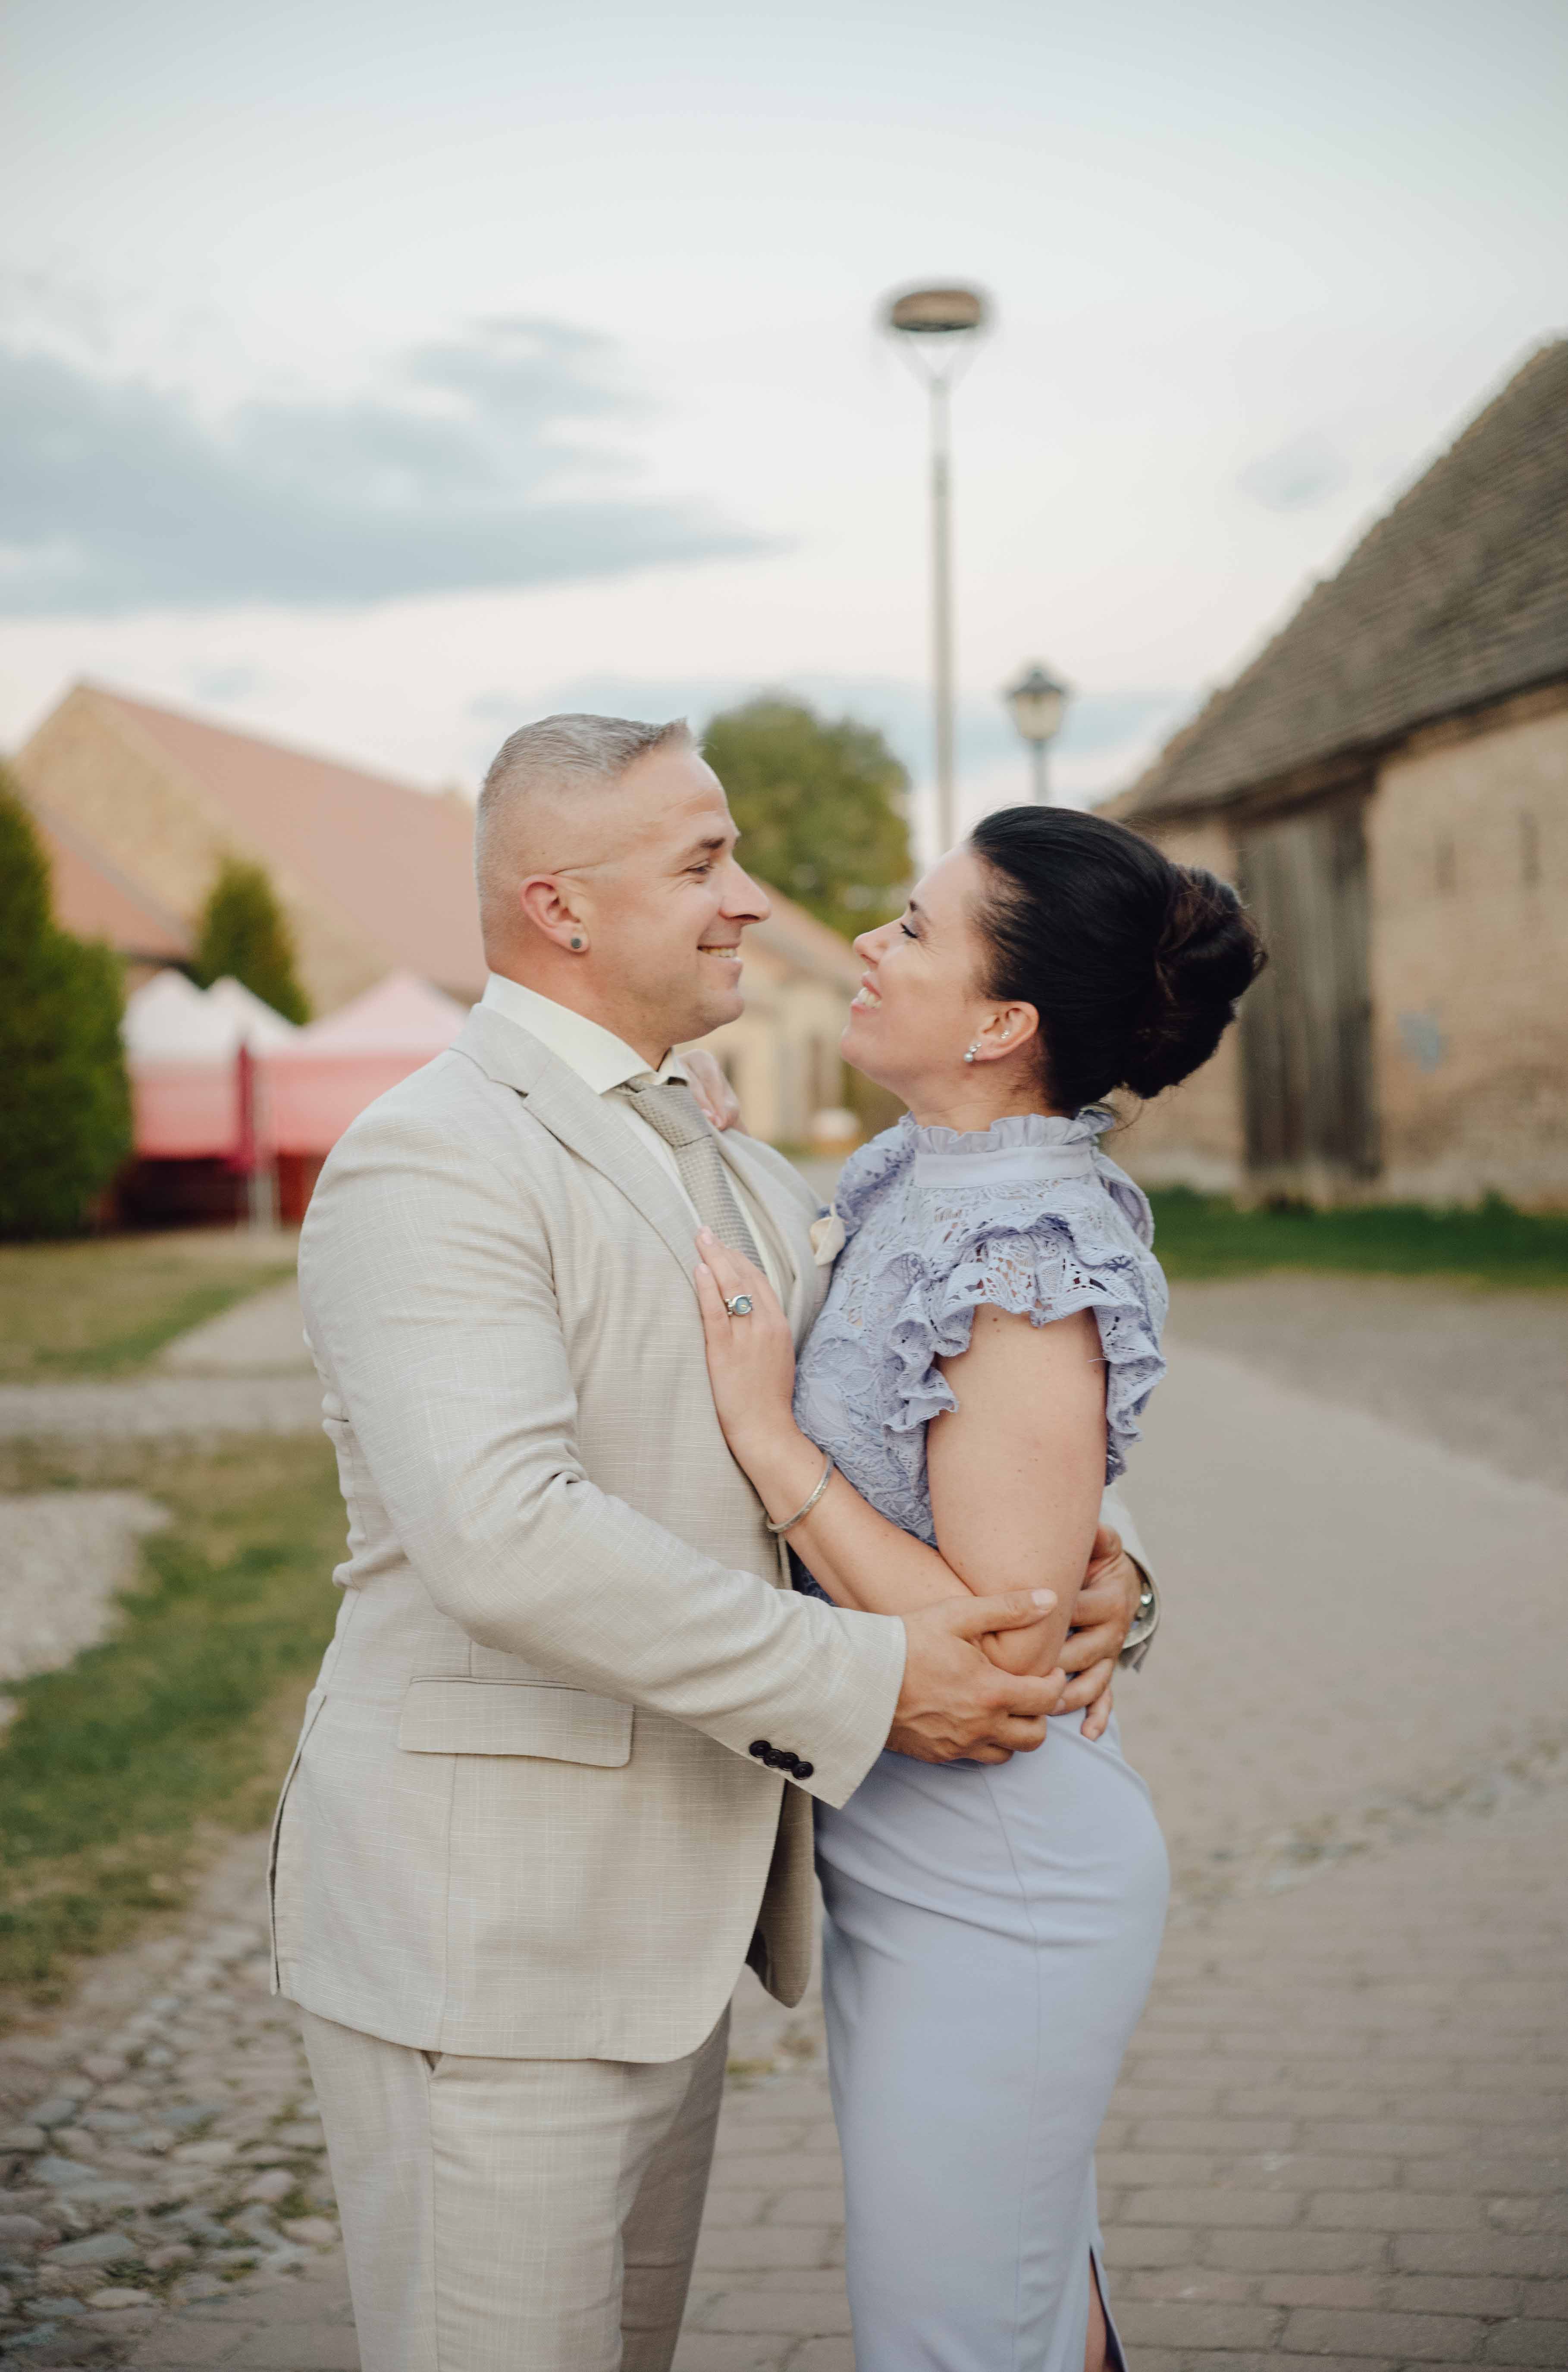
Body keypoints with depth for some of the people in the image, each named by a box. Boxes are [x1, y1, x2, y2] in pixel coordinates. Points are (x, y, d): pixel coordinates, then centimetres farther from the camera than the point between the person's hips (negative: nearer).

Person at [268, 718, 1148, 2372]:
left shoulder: (737, 1181, 15)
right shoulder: (430, 1160, -16)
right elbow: (502, 1534, -28)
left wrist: (1085, 1573, -5)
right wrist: (860, 1682, -25)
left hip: (662, 1925, 9)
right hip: (477, 1934, -9)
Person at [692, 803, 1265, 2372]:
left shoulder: (1029, 1266, -24)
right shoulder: (912, 1188, 4)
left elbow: (1001, 1654, -25)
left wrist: (766, 1432, -24)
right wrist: (724, 1177, 11)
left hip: (986, 1893, -9)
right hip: (902, 1867, 9)